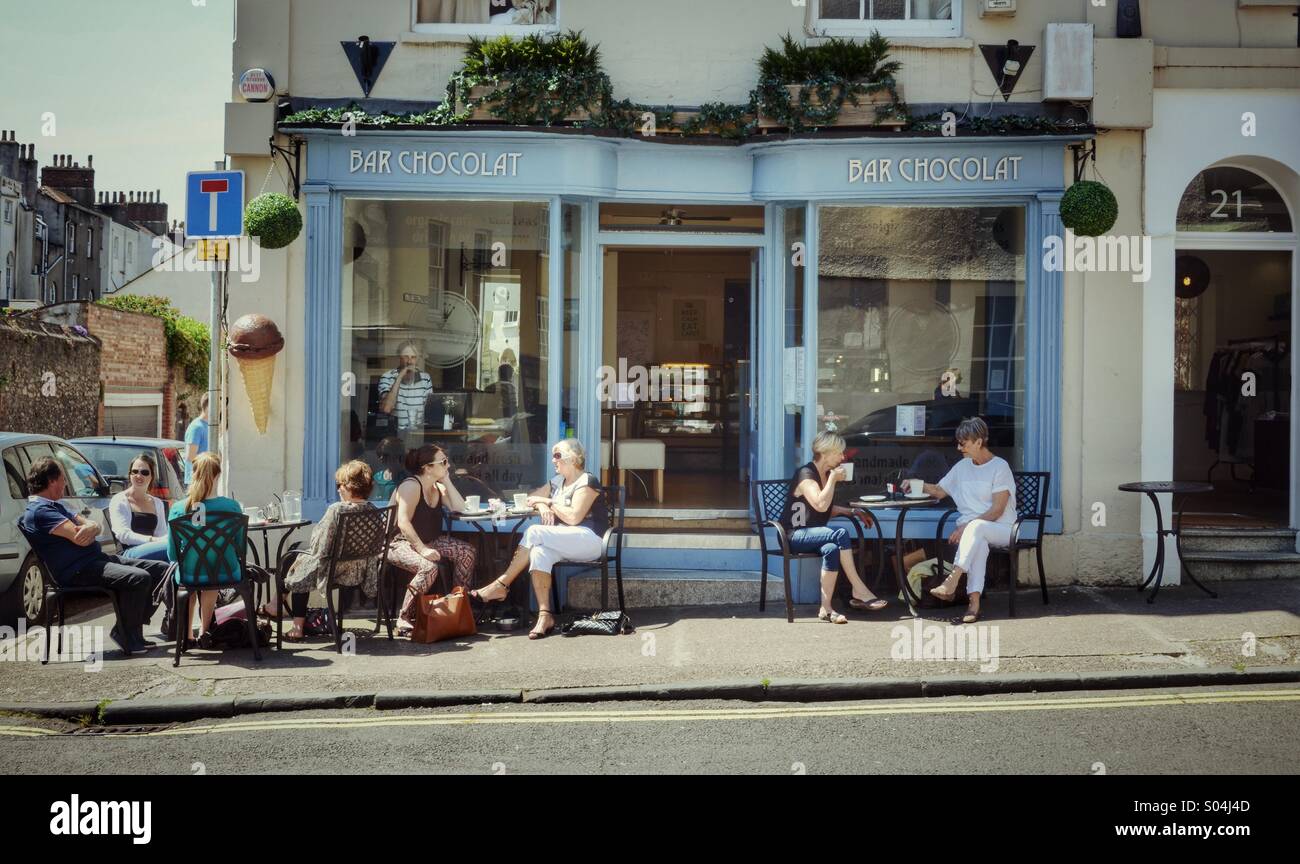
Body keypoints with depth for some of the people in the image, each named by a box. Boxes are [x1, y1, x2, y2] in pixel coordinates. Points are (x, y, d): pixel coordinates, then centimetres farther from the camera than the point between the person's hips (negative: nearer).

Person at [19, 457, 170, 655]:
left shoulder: (55, 506, 24)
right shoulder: (39, 510, -11)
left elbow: (94, 526, 17)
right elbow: (79, 538, -19)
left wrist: (90, 529, -9)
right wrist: (90, 528, 4)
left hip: (97, 559, 11)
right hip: (78, 572, -11)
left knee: (161, 570, 2)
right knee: (139, 578, -29)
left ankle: (131, 629, 5)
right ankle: (128, 637, -14)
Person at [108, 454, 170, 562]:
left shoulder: (157, 503, 24)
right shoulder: (119, 500, 6)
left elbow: (162, 534, 16)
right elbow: (123, 534, -7)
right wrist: (152, 540, -21)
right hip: (130, 553, -5)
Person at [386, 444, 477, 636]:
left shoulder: (438, 487, 10)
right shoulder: (412, 486, -18)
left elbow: (460, 508, -1)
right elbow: (403, 522, -27)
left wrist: (447, 481, -5)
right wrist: (422, 550, -34)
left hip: (429, 541, 9)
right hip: (400, 544, -9)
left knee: (467, 551, -8)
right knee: (429, 567, -35)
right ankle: (404, 620, -26)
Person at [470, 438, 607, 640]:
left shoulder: (586, 482, -5)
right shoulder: (558, 481, 20)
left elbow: (574, 517, -16)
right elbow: (531, 498, 25)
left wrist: (549, 502, -6)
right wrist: (542, 506, 2)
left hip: (589, 541, -7)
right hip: (565, 544, 7)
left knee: (534, 533, -26)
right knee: (539, 552, -29)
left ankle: (501, 585, -18)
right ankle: (545, 615, -36)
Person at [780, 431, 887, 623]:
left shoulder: (827, 475, 15)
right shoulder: (806, 474, -12)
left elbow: (829, 509, 26)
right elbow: (821, 505, -27)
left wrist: (852, 512, 12)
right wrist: (833, 479, -17)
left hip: (814, 534, 7)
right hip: (795, 536, -7)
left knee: (832, 549, -31)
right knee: (841, 534, -32)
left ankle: (826, 608, -35)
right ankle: (859, 592, -28)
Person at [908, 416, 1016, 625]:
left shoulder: (1000, 467, -2)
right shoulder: (962, 467, 19)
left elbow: (997, 510, -11)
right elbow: (939, 491, 30)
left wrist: (966, 527, -19)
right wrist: (918, 485, 9)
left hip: (1000, 529, -3)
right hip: (970, 530, 3)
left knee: (976, 527, -39)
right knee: (979, 543, -36)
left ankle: (952, 581, -49)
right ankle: (974, 603, -49)